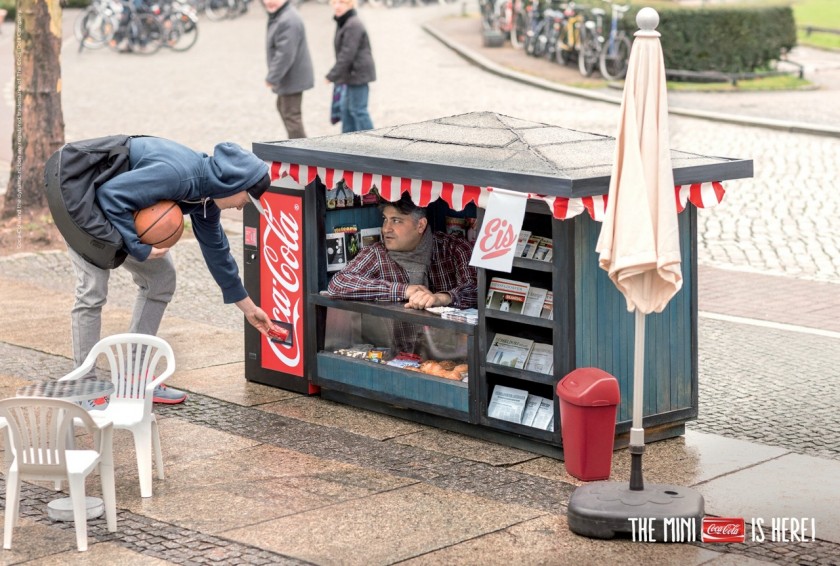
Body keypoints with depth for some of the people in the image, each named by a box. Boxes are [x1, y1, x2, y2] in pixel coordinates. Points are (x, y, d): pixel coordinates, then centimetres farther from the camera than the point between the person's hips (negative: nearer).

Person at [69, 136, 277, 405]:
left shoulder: (207, 195, -2)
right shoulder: (176, 174, -33)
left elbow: (216, 249, 11)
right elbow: (112, 194, -34)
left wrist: (248, 307, 17)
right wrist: (139, 248, -29)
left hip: (122, 212, 10)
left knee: (161, 279, 8)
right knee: (92, 292, -16)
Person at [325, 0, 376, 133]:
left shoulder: (354, 25, -20)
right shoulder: (343, 23, 13)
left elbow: (347, 54, -24)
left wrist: (332, 75, -21)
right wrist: (335, 75, 15)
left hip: (358, 73, -10)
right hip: (353, 74, 10)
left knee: (357, 109, -5)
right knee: (346, 107, 15)